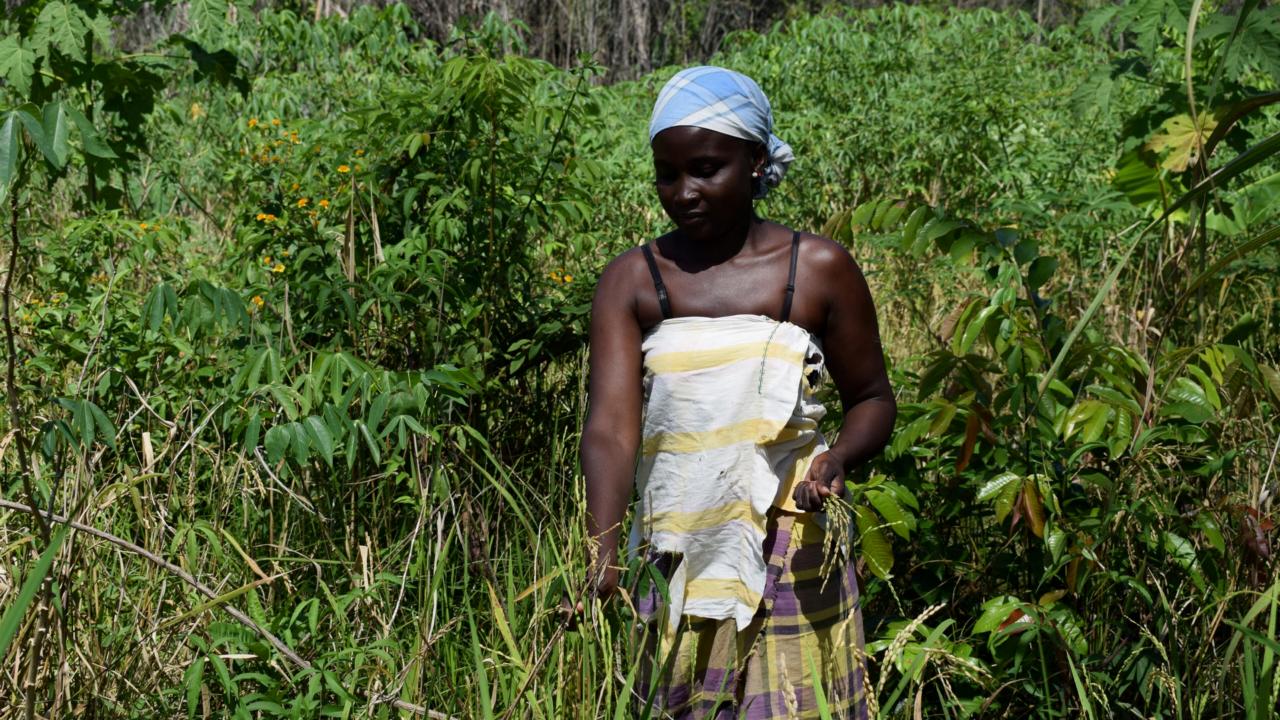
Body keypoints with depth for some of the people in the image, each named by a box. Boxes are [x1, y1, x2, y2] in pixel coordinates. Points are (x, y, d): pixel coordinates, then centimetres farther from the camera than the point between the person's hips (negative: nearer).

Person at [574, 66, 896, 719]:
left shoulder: (818, 269, -2)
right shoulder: (632, 281, -2)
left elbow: (872, 400, 9)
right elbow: (611, 426, -13)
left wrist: (840, 458, -14)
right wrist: (602, 558, -27)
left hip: (792, 554, -1)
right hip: (677, 559, 1)